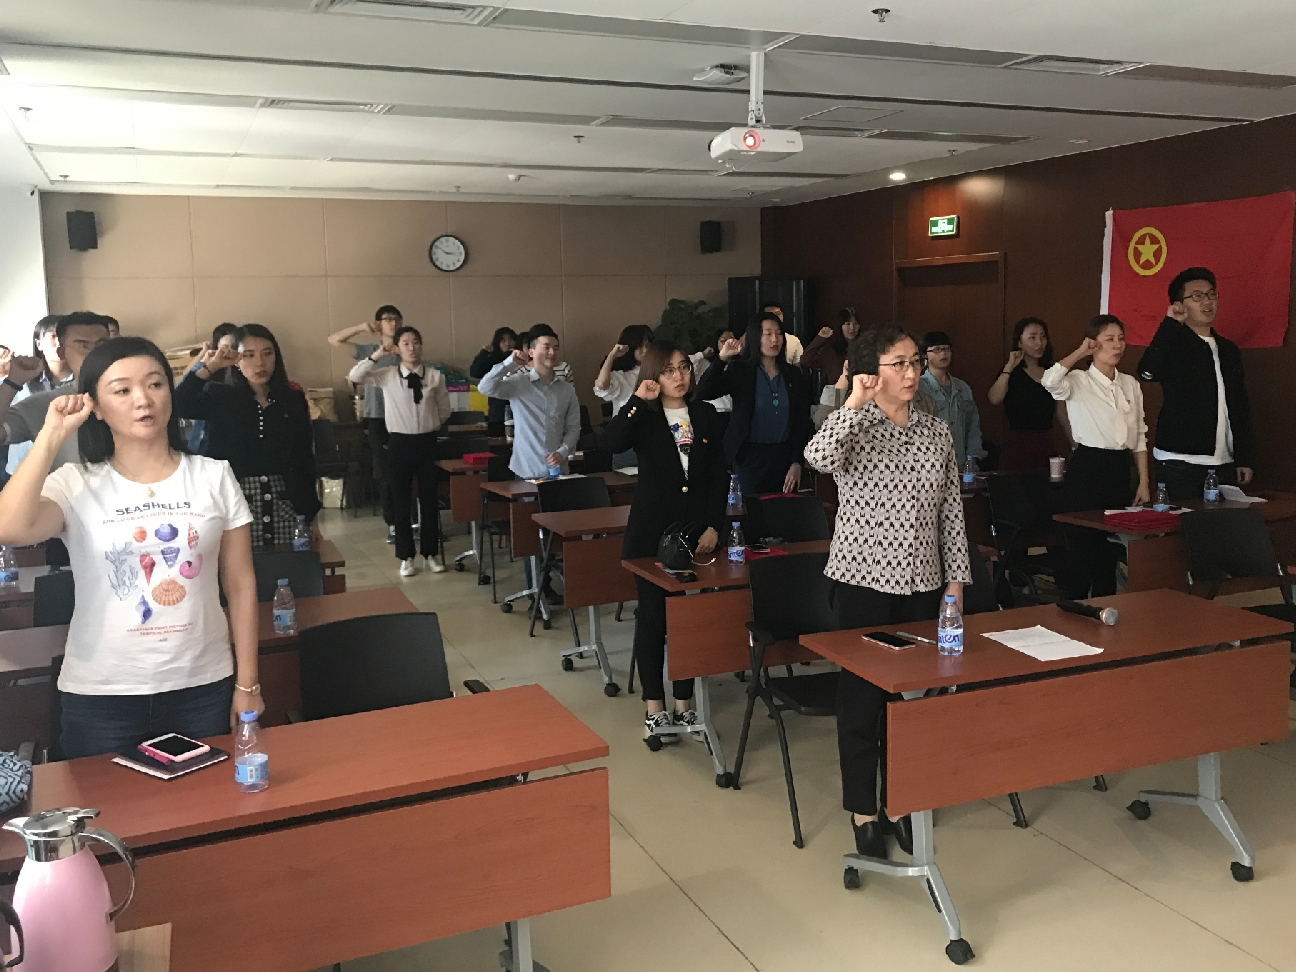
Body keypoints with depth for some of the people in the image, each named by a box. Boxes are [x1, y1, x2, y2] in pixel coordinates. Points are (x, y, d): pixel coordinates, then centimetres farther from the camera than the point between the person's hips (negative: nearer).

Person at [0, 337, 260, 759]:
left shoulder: (214, 476, 0)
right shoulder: (75, 484, -3)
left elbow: (240, 586, 2)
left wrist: (247, 684, 2)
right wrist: (52, 435, -16)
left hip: (203, 689, 1)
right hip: (100, 697, -1)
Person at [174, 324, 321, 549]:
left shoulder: (293, 400, 8)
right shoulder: (220, 397, 2)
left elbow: (305, 461, 9)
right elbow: (178, 404, -17)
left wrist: (311, 516, 8)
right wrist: (208, 367, -16)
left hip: (284, 509, 2)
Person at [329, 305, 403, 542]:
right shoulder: (369, 350, 5)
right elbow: (334, 340, 6)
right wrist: (362, 327, -4)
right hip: (377, 419, 0)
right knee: (384, 473, 3)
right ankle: (393, 523, 10)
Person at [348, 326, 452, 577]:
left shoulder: (435, 376, -1)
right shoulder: (387, 375, -2)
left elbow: (444, 411, 9)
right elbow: (354, 377, -11)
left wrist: (429, 425, 8)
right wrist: (377, 355, -14)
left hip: (427, 441, 1)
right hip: (399, 441, 0)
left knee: (429, 499, 8)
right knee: (401, 501, 6)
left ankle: (429, 554, 21)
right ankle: (406, 557, 17)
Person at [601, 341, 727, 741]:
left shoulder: (705, 415, 6)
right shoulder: (643, 416, -1)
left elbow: (720, 475, 5)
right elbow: (611, 442, -22)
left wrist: (714, 526, -3)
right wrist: (638, 400, -23)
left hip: (697, 530, 2)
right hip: (652, 531, -2)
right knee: (653, 617, 4)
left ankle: (684, 705, 21)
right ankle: (654, 708, 15)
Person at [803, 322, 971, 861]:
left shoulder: (937, 432, 7)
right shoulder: (853, 427, -7)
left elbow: (951, 510, 10)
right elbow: (819, 458, -31)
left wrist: (956, 576, 7)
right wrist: (855, 403, -29)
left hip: (922, 583, 4)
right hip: (863, 580, -4)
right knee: (861, 696, 5)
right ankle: (863, 810, 20)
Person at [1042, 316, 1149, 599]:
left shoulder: (1130, 384, 12)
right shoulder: (1079, 381, -6)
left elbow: (1140, 436, 14)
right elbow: (1050, 382, -30)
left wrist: (1143, 482, 9)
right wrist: (1080, 352, -14)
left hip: (1120, 469, 6)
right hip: (1087, 469, -6)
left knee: (1111, 552, 12)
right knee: (1082, 548, -2)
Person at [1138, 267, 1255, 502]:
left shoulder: (1229, 350, 15)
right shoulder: (1173, 345, -3)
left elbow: (1241, 408, 18)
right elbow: (1148, 372, -27)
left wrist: (1245, 459, 13)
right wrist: (1171, 323, -18)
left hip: (1224, 465, 6)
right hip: (1180, 465, -6)